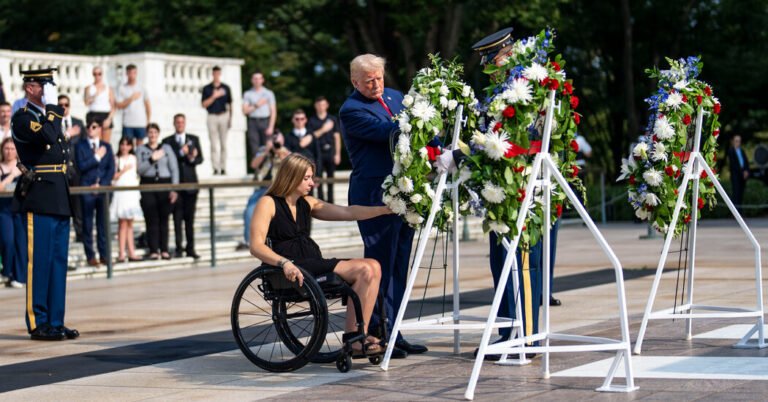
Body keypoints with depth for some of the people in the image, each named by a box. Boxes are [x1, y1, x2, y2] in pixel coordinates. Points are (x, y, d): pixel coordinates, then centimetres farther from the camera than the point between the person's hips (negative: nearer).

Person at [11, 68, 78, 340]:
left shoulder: (51, 117, 19)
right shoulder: (22, 118, -7)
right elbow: (47, 137, -27)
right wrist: (51, 108, -14)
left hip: (59, 199, 9)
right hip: (38, 200, -9)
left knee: (58, 262, 9)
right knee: (39, 262, -6)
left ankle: (55, 322, 13)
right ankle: (38, 323, -1)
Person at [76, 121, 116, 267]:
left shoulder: (106, 147, 13)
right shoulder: (80, 146, 5)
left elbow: (111, 169, 7)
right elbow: (81, 166, -8)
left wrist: (101, 185, -4)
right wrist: (97, 157, -7)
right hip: (87, 189, -2)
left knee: (103, 223, 3)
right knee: (88, 224, -2)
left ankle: (104, 255, 7)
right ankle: (90, 256, 2)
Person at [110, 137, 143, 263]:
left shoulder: (133, 159, 13)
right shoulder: (117, 160, -1)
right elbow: (113, 177, -7)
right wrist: (124, 170, -12)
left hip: (132, 193, 5)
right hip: (121, 192, -5)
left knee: (130, 224, 7)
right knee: (123, 224, -8)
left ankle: (131, 253, 8)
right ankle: (121, 254, -8)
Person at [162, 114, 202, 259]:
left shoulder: (194, 139, 13)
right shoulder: (167, 141, 5)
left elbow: (200, 159, 8)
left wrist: (192, 159, -13)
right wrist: (181, 153, -16)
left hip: (190, 182, 2)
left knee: (190, 218, 4)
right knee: (177, 218, -3)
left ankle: (190, 248, 7)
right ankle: (178, 249, -2)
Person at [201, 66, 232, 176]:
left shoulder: (226, 88, 8)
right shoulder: (207, 88, 5)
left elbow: (230, 104, 10)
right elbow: (204, 104, -1)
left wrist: (230, 119, 5)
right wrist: (214, 96, -14)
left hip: (224, 116, 1)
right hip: (212, 116, -1)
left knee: (223, 144, 3)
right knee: (214, 145, -5)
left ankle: (223, 168, 5)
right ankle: (215, 168, -7)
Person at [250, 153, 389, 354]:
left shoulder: (307, 203, 19)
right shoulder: (268, 204, -2)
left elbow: (348, 213, 12)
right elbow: (256, 247, -13)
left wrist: (386, 209, 3)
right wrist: (284, 263, -30)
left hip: (316, 264, 8)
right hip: (294, 271, -8)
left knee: (373, 267, -14)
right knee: (363, 269, -21)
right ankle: (353, 338, -15)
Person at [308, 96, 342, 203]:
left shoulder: (333, 119, 9)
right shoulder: (312, 121, 6)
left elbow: (337, 137, 9)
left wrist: (337, 154, 3)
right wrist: (323, 130, -11)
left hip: (330, 151, 1)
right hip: (318, 152, -1)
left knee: (330, 178, 4)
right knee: (318, 178, -3)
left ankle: (330, 201, 10)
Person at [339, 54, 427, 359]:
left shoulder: (395, 97, 15)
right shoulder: (351, 110, -9)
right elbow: (388, 131, -21)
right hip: (375, 194, -8)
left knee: (399, 265, 10)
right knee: (380, 264, -6)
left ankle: (393, 333, 17)